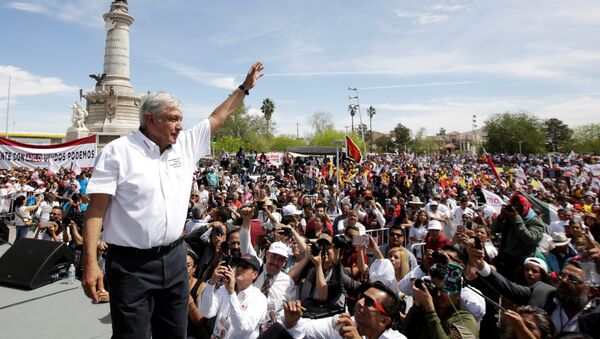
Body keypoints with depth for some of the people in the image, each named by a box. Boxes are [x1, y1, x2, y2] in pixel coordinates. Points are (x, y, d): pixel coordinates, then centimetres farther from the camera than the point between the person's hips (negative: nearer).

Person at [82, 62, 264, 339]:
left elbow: (218, 117, 17)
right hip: (131, 264, -5)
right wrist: (90, 263, -16)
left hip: (174, 259, 5)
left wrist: (245, 87, 21)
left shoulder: (185, 146, 7)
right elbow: (96, 210, -11)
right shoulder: (118, 151, -9)